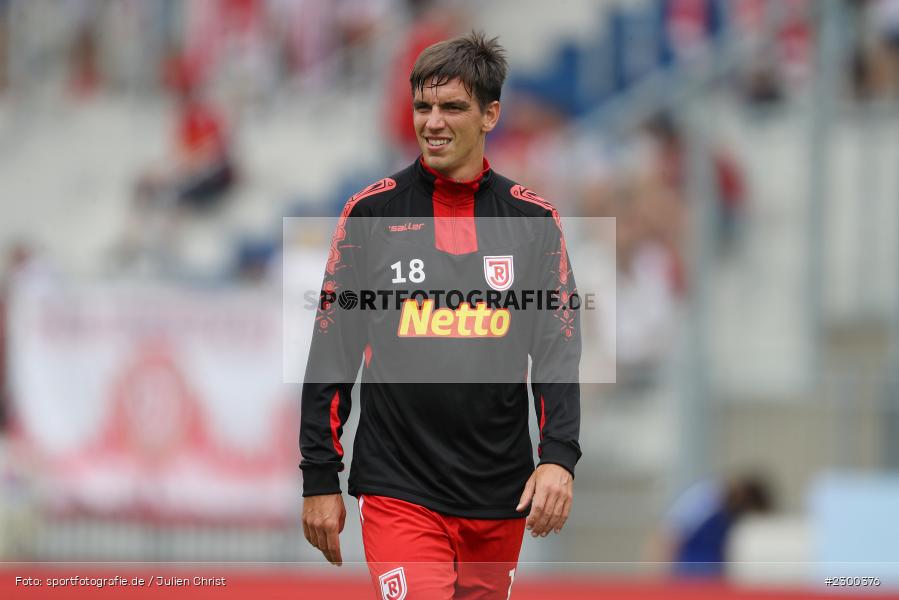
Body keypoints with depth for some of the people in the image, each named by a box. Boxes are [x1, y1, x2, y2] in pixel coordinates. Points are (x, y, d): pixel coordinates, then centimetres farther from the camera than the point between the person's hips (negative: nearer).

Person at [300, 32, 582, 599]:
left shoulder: (533, 217, 5)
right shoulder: (372, 211, 1)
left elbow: (558, 347, 4)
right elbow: (331, 353, 3)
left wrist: (559, 456, -10)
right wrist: (320, 478, 0)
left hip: (501, 495, 2)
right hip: (399, 489, -2)